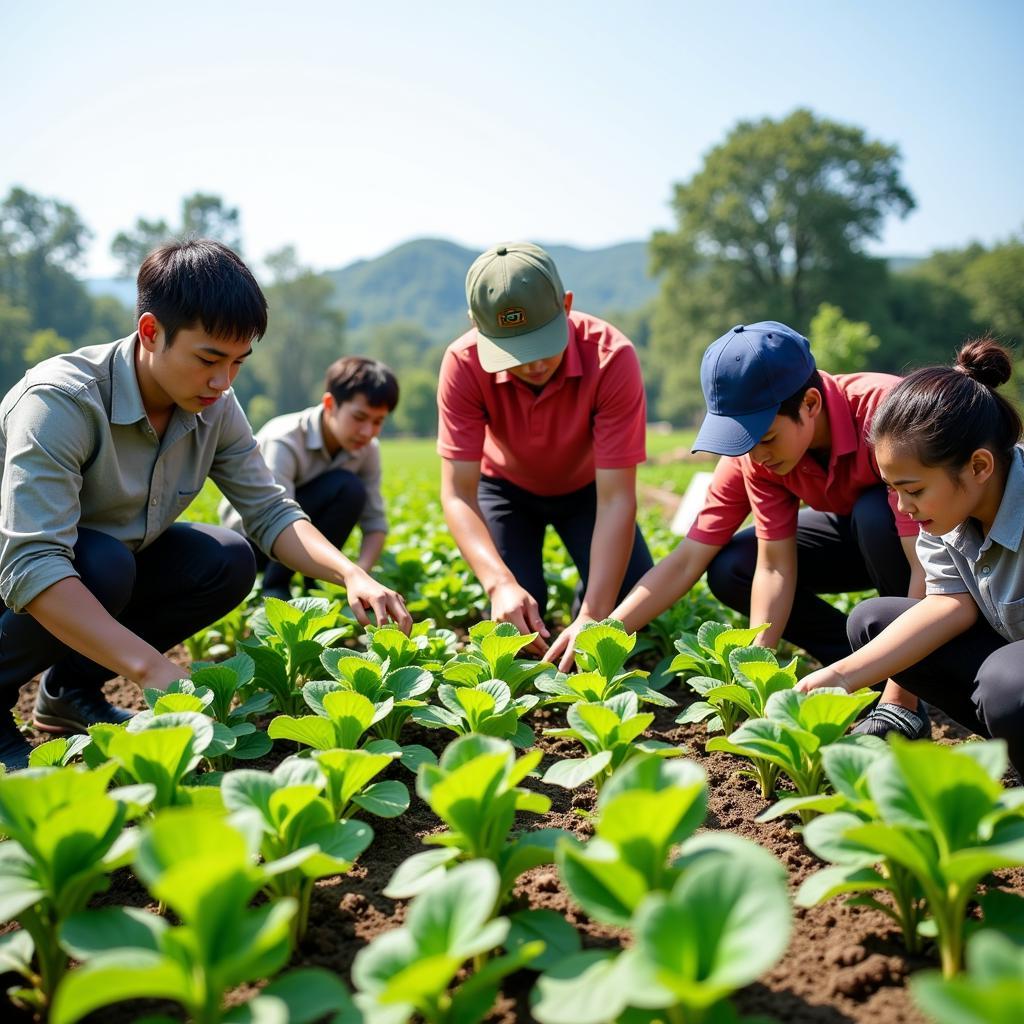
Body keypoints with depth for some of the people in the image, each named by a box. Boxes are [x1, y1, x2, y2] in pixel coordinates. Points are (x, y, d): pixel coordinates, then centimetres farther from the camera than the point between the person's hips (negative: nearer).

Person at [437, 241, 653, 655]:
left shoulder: (611, 356, -36)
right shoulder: (464, 363, -32)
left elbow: (616, 498, -36)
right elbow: (458, 493, -32)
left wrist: (593, 615, -45)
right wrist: (500, 584, -50)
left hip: (586, 485, 0)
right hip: (507, 485, 0)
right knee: (513, 616, -17)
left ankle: (586, 603, 18)